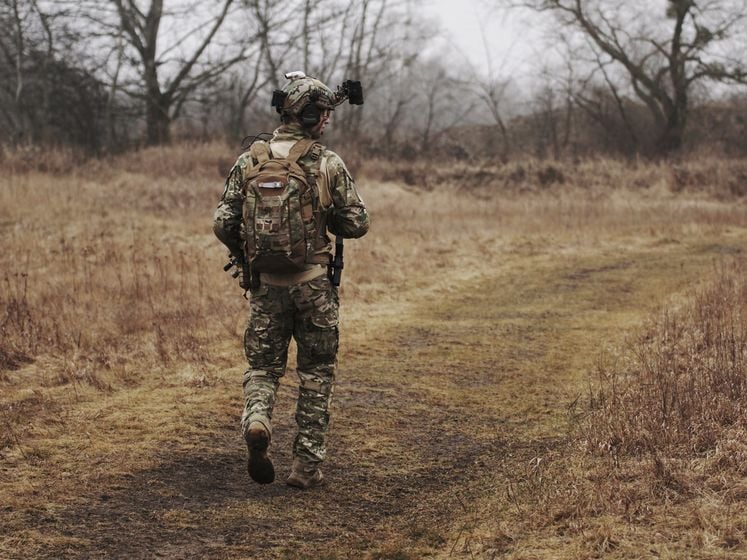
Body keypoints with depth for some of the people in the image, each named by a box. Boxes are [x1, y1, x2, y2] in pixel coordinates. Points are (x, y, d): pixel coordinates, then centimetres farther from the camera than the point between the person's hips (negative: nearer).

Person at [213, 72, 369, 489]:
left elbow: (224, 224, 0)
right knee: (317, 373, 11)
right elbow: (357, 224, -5)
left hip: (266, 283, 2)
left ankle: (257, 418, -16)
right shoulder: (328, 164, -8)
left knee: (263, 364, 15)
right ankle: (308, 465, 12)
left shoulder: (250, 161, 0)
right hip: (315, 284, -2)